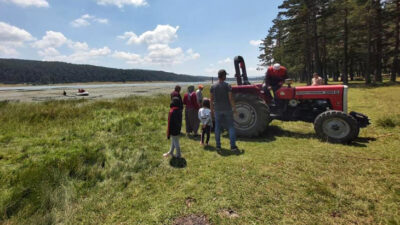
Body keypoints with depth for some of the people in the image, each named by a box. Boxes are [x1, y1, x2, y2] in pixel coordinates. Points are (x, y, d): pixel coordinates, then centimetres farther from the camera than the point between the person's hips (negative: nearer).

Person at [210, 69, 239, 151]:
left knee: (217, 127, 10)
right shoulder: (227, 85, -8)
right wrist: (234, 108, -2)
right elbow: (230, 98, -11)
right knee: (231, 127, 5)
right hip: (227, 109, -2)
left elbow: (211, 99, 2)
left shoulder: (213, 86, 0)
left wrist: (212, 109, 11)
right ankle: (233, 145, 3)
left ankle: (218, 145, 15)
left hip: (217, 110, 3)